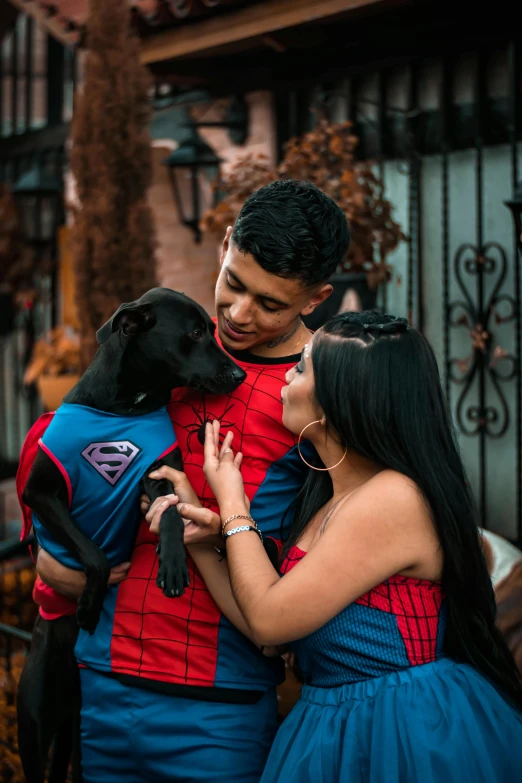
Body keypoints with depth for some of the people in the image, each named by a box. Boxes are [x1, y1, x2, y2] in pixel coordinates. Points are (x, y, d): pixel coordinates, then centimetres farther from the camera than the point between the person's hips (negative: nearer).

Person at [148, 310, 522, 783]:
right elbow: (266, 631, 3)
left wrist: (233, 507, -6)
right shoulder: (328, 497, 8)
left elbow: (269, 619, -18)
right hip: (336, 728, 8)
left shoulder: (391, 500, -20)